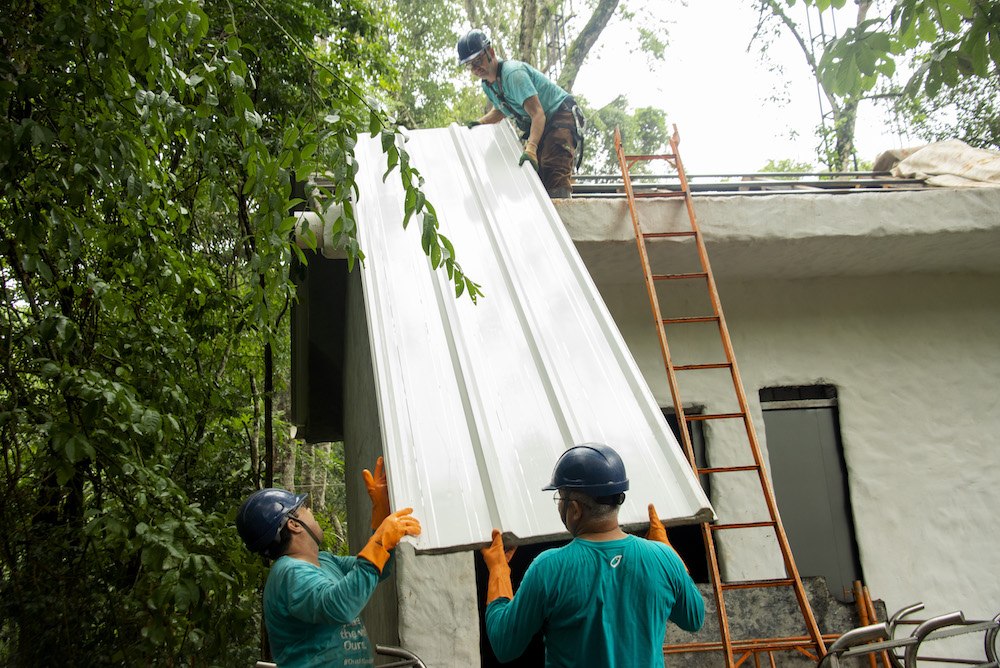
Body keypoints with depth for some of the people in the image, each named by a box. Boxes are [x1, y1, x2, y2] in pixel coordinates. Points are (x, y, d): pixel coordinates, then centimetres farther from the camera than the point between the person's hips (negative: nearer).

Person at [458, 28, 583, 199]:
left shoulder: (513, 73, -25)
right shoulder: (487, 84, 3)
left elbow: (538, 114, -35)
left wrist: (531, 149, -47)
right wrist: (481, 122, 8)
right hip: (538, 128, 9)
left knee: (555, 176, -24)